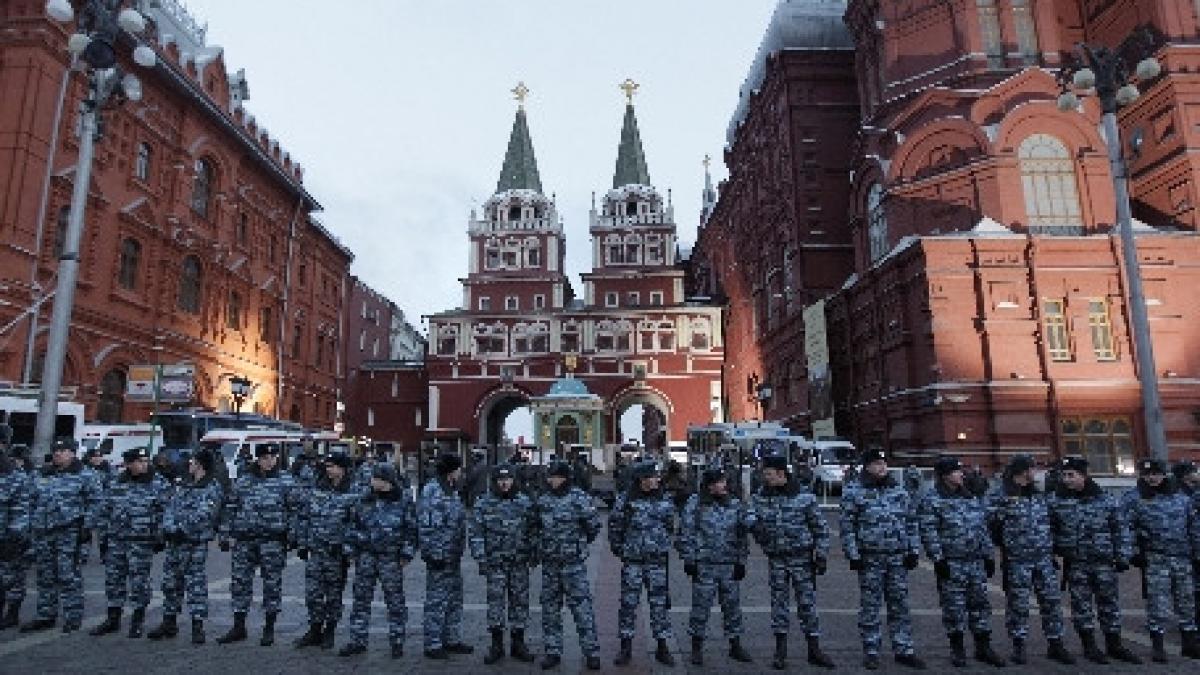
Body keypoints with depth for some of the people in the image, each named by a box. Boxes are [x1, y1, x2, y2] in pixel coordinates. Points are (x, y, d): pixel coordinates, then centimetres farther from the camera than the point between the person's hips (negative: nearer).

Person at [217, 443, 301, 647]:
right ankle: (239, 627, 21)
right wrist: (225, 535, 8)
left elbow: (294, 510, 0)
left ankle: (269, 629, 15)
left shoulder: (286, 480, 2)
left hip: (273, 540, -3)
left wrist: (293, 535, -7)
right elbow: (230, 508, 13)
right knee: (239, 581, 7)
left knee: (272, 583, 3)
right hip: (244, 540, 3)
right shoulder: (243, 480, 9)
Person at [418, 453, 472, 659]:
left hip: (454, 557, 10)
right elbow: (425, 526, -20)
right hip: (439, 558, -10)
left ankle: (452, 640, 27)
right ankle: (432, 645, 11)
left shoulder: (453, 493, 12)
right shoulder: (432, 493, -16)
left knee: (455, 601, 16)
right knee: (436, 602, 0)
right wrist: (433, 554, -21)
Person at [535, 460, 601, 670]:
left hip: (574, 563, -5)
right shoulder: (542, 500, 5)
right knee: (550, 608, 11)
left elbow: (594, 525, -4)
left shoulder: (579, 499, -9)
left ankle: (591, 651, 9)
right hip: (549, 564, 5)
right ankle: (553, 651, 23)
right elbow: (537, 528, 20)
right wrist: (538, 549, 14)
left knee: (582, 606, -2)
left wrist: (579, 544, 5)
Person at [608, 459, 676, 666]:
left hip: (658, 561, 2)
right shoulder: (625, 501, -4)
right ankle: (625, 647, 15)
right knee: (628, 602, 3)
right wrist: (618, 548, 1)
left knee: (660, 603, 6)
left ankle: (662, 647, 17)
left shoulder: (664, 502, 5)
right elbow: (614, 525, 4)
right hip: (632, 561, -2)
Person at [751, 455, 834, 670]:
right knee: (779, 602, 7)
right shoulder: (760, 497, 1)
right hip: (776, 559, 3)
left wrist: (821, 555, -5)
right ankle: (781, 651, 17)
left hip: (802, 557, -2)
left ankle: (814, 650, 16)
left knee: (807, 602, 3)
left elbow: (820, 527, -1)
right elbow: (752, 520, 6)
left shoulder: (805, 497, -7)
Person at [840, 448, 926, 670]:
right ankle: (871, 652, 16)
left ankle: (904, 650, 21)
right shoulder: (853, 492, -4)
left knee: (900, 605, 10)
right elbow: (847, 527, -6)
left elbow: (912, 522, 13)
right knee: (870, 607, 5)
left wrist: (914, 551, 6)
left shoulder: (899, 491, 10)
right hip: (870, 559, -3)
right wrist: (853, 555, -11)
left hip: (898, 558, 4)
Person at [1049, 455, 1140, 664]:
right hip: (1075, 564, -1)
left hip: (1104, 562, 1)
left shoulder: (1106, 500, 1)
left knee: (1110, 602, 8)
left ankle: (1114, 645, 22)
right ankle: (1089, 645, 15)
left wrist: (1123, 556, 0)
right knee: (1081, 603, 4)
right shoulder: (1057, 501, -2)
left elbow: (1120, 528, 4)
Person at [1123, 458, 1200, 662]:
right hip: (1155, 559, -4)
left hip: (1183, 558, 4)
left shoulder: (1181, 497, 10)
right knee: (1157, 603, -3)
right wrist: (1134, 553, -10)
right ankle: (1158, 646, 5)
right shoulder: (1133, 498, -2)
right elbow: (1126, 528, -5)